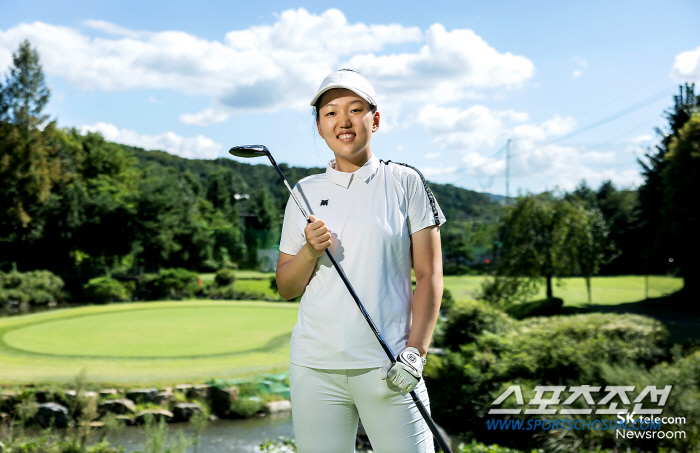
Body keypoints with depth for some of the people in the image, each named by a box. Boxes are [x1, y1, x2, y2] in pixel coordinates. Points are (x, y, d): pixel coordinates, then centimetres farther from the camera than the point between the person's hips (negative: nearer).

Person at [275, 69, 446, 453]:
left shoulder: (405, 182, 4)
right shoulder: (305, 193, 11)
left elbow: (429, 274, 1)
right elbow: (286, 288, 14)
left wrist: (415, 352, -8)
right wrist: (310, 251, -6)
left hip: (386, 369, -2)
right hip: (315, 366, 3)